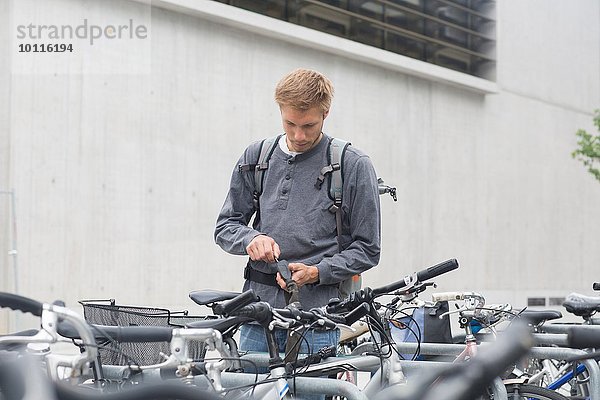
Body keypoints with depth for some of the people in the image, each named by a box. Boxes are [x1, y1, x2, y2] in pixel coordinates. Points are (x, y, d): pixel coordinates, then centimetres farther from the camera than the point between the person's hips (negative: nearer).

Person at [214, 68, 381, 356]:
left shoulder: (353, 165, -1)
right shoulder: (255, 157, 10)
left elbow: (367, 249, 0)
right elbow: (225, 227, 14)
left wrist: (315, 272, -14)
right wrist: (251, 239, -8)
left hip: (316, 311, -3)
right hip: (259, 307, 4)